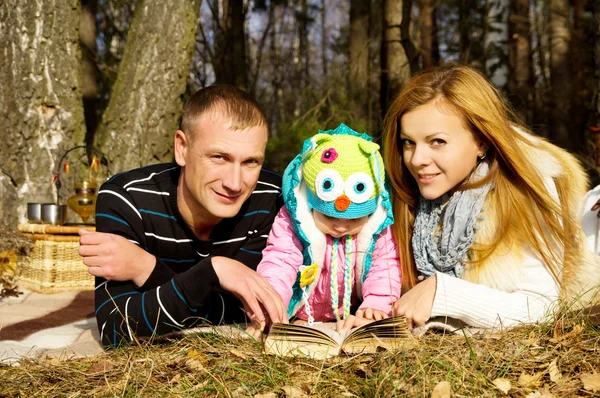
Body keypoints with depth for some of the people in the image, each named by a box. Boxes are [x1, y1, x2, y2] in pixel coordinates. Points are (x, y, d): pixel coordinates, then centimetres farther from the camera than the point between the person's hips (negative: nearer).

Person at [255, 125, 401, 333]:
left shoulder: (378, 230, -7)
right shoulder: (291, 225, -14)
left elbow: (385, 267, -7)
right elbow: (278, 265, -21)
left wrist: (376, 304, -25)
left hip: (352, 322, 2)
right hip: (296, 322, -1)